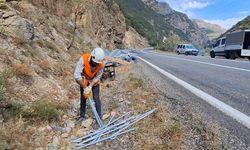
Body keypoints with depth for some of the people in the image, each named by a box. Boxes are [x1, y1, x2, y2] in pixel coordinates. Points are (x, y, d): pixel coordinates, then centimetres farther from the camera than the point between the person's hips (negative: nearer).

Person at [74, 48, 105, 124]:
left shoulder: (101, 64, -31)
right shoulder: (83, 59, -37)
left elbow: (98, 77, -17)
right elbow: (76, 75, -37)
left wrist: (90, 86, -25)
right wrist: (85, 87, -33)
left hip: (94, 81, 0)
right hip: (83, 80, 0)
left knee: (96, 99, -2)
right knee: (83, 98, 10)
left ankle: (99, 117, 14)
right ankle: (82, 116, 30)